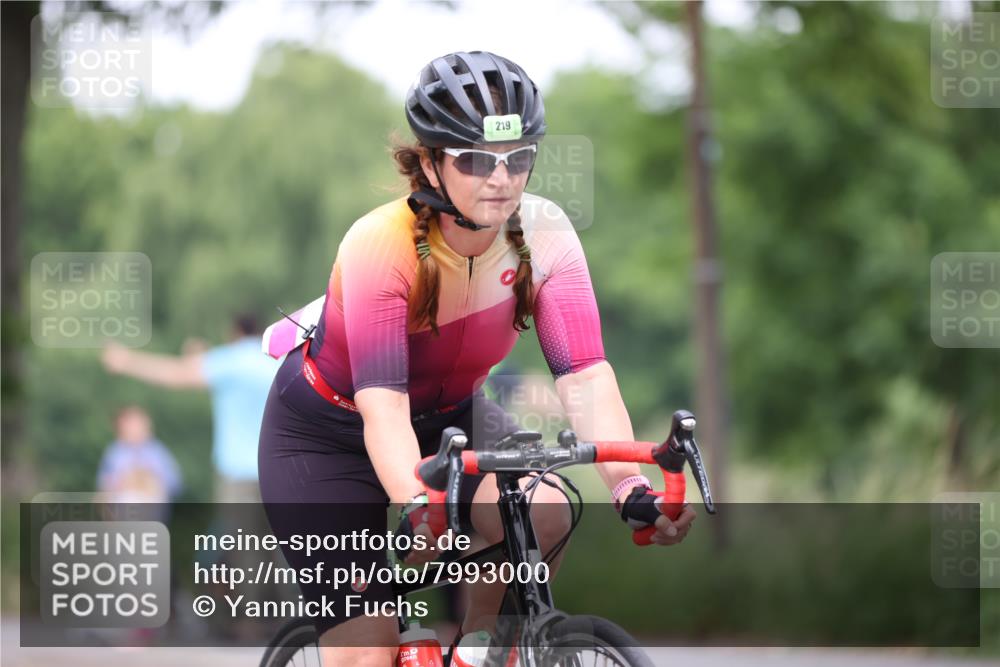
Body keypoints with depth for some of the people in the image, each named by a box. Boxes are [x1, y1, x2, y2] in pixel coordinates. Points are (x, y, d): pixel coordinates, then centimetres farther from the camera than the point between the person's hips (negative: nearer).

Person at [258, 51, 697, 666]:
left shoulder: (542, 233, -21)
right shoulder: (378, 245, -32)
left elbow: (585, 373, -30)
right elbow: (382, 404, -41)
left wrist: (632, 489, -45)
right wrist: (417, 509, -58)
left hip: (449, 417, 3)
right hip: (329, 433, -3)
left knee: (542, 513, -29)